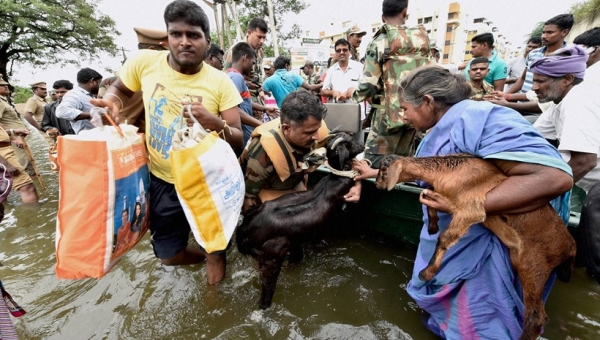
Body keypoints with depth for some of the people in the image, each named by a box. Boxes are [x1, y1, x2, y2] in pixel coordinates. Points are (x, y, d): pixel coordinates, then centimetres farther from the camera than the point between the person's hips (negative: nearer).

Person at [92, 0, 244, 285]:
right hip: (163, 180, 3)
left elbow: (238, 139, -15)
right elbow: (119, 89, 12)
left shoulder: (221, 83, -14)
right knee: (169, 256, 18)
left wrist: (215, 123, -35)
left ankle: (216, 255, 54)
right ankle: (209, 256, 50)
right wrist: (111, 102, -11)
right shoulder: (144, 62, -9)